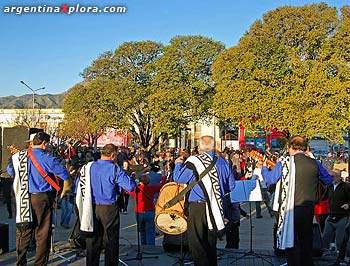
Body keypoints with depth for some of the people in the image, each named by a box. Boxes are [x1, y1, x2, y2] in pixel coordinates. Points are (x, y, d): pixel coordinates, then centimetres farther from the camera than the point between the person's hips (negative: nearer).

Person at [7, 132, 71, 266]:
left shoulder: (19, 156, 2)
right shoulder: (46, 158, -13)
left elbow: (10, 171, 19)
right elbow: (64, 174, -15)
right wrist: (65, 190, 3)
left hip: (23, 199, 5)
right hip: (41, 199, -5)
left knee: (23, 231, 16)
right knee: (43, 234, 6)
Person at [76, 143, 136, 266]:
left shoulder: (88, 167, 1)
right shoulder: (114, 169, -12)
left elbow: (81, 188, 8)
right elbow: (130, 187, -16)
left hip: (92, 208, 4)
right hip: (109, 209, -4)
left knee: (93, 240, 14)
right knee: (111, 241, 8)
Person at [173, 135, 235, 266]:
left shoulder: (194, 161, -13)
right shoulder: (223, 162, 2)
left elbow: (178, 178, -6)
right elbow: (231, 186, 7)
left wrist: (178, 164, 11)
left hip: (198, 207, -5)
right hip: (216, 207, 5)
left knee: (197, 242, 3)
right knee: (211, 242, 19)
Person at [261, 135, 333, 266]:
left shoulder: (285, 162, -11)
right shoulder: (314, 163, -1)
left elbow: (270, 179, -5)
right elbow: (329, 179, 11)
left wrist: (264, 167, 15)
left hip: (290, 209, -4)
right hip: (308, 209, 4)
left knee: (291, 241, 7)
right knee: (306, 241, 18)